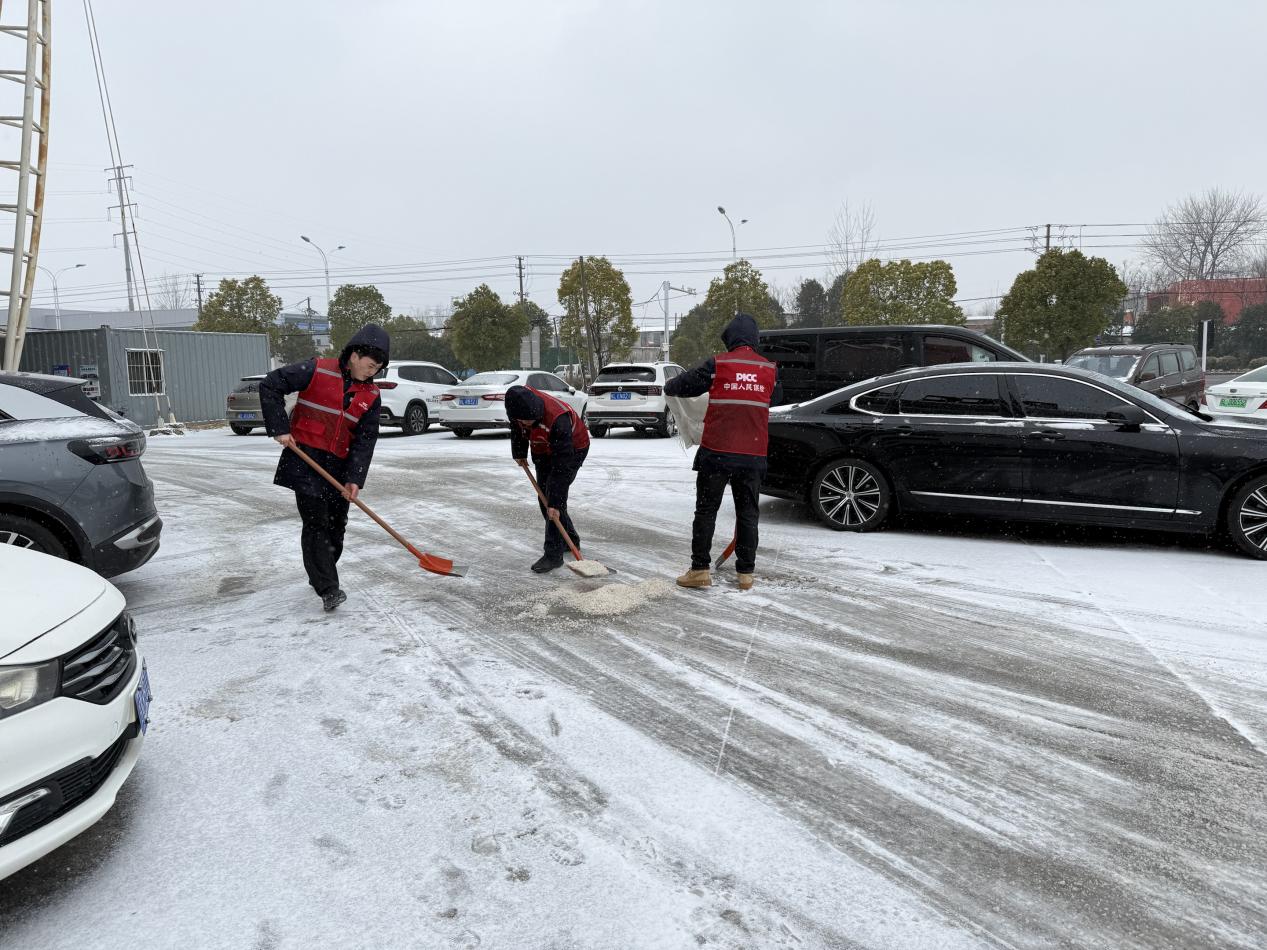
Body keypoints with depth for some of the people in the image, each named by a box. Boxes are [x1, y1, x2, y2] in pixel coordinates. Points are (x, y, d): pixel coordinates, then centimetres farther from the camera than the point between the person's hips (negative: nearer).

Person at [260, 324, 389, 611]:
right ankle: (328, 589, -7)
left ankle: (320, 575, 32)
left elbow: (365, 439, -1)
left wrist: (355, 478, -10)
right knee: (316, 523, -8)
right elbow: (270, 385, -7)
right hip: (304, 460, -5)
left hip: (338, 466, 5)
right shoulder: (317, 371, -9)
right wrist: (279, 428, -13)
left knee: (336, 524, 11)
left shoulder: (371, 396, 4)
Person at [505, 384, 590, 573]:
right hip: (543, 450, 7)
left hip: (572, 449, -7)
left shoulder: (557, 419, -43)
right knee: (544, 498, 8)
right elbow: (517, 429, 3)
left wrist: (555, 503, -39)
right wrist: (519, 453, 10)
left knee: (555, 495, -18)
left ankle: (553, 554, -12)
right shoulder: (517, 406, -24)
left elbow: (562, 466, -39)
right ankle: (570, 540, 26)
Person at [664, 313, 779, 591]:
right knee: (748, 513, 10)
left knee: (706, 511, 7)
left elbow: (685, 383, 3)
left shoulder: (718, 364, -6)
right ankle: (746, 573, 15)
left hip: (716, 452, -3)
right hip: (753, 455, 3)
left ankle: (700, 570, 10)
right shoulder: (770, 369, 4)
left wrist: (668, 387, 25)